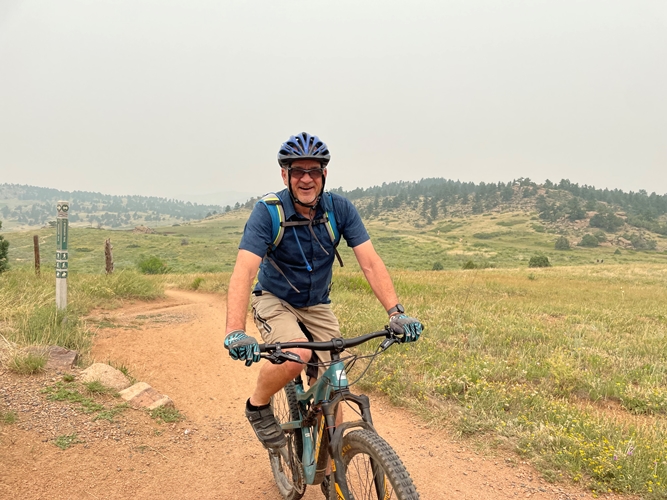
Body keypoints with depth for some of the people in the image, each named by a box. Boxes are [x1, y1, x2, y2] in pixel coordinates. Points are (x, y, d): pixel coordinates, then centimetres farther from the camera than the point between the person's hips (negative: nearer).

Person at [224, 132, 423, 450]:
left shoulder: (340, 209, -14)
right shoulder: (268, 212, -23)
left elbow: (370, 263, -19)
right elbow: (243, 272, -33)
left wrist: (396, 313, -33)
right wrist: (235, 332, -48)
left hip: (318, 306, 3)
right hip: (274, 301, -3)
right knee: (296, 355, -32)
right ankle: (258, 405, -1)